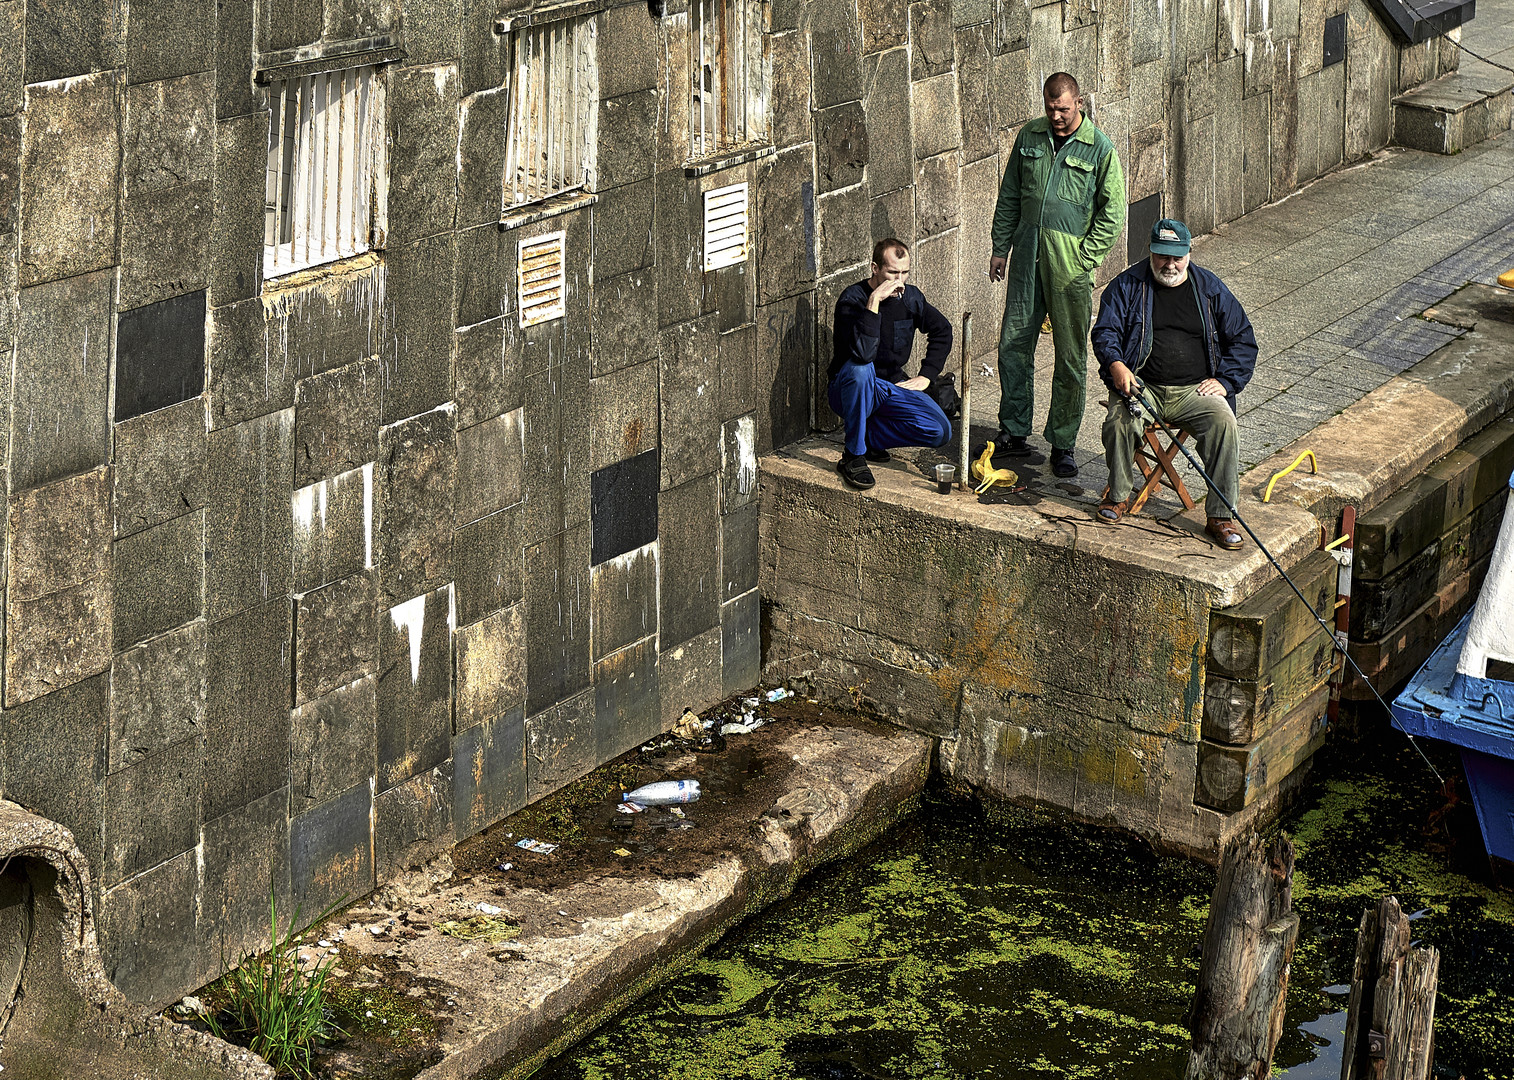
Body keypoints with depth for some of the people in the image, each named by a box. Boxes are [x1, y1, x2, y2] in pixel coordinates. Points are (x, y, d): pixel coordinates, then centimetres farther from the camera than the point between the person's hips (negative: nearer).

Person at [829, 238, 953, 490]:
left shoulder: (910, 297, -2)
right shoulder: (852, 299, -20)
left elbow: (942, 330, 17)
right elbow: (862, 353, -37)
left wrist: (925, 377, 7)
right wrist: (874, 301, -38)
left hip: (893, 386, 5)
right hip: (849, 389, -5)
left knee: (940, 432, -15)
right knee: (860, 368, -40)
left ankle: (868, 435, 6)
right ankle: (853, 456, -26)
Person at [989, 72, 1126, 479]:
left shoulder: (1100, 149, -5)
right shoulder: (1029, 136, 7)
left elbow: (1112, 215, -3)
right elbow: (1009, 196, 15)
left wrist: (1082, 259, -10)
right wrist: (1001, 247, 11)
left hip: (1071, 265, -4)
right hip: (1027, 256, 4)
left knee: (1071, 358, 1)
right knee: (1013, 345, 6)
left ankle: (1062, 445, 10)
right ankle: (1014, 432, 19)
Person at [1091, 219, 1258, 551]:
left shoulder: (1210, 289, 10)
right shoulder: (1127, 286, 7)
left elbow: (1242, 339, 15)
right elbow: (1105, 332, 1)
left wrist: (1225, 380, -1)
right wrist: (1116, 364, -21)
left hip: (1195, 389, 1)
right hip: (1142, 386, -1)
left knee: (1223, 423, -29)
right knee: (1120, 420, -33)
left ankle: (1219, 517, -20)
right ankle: (1118, 496, -6)